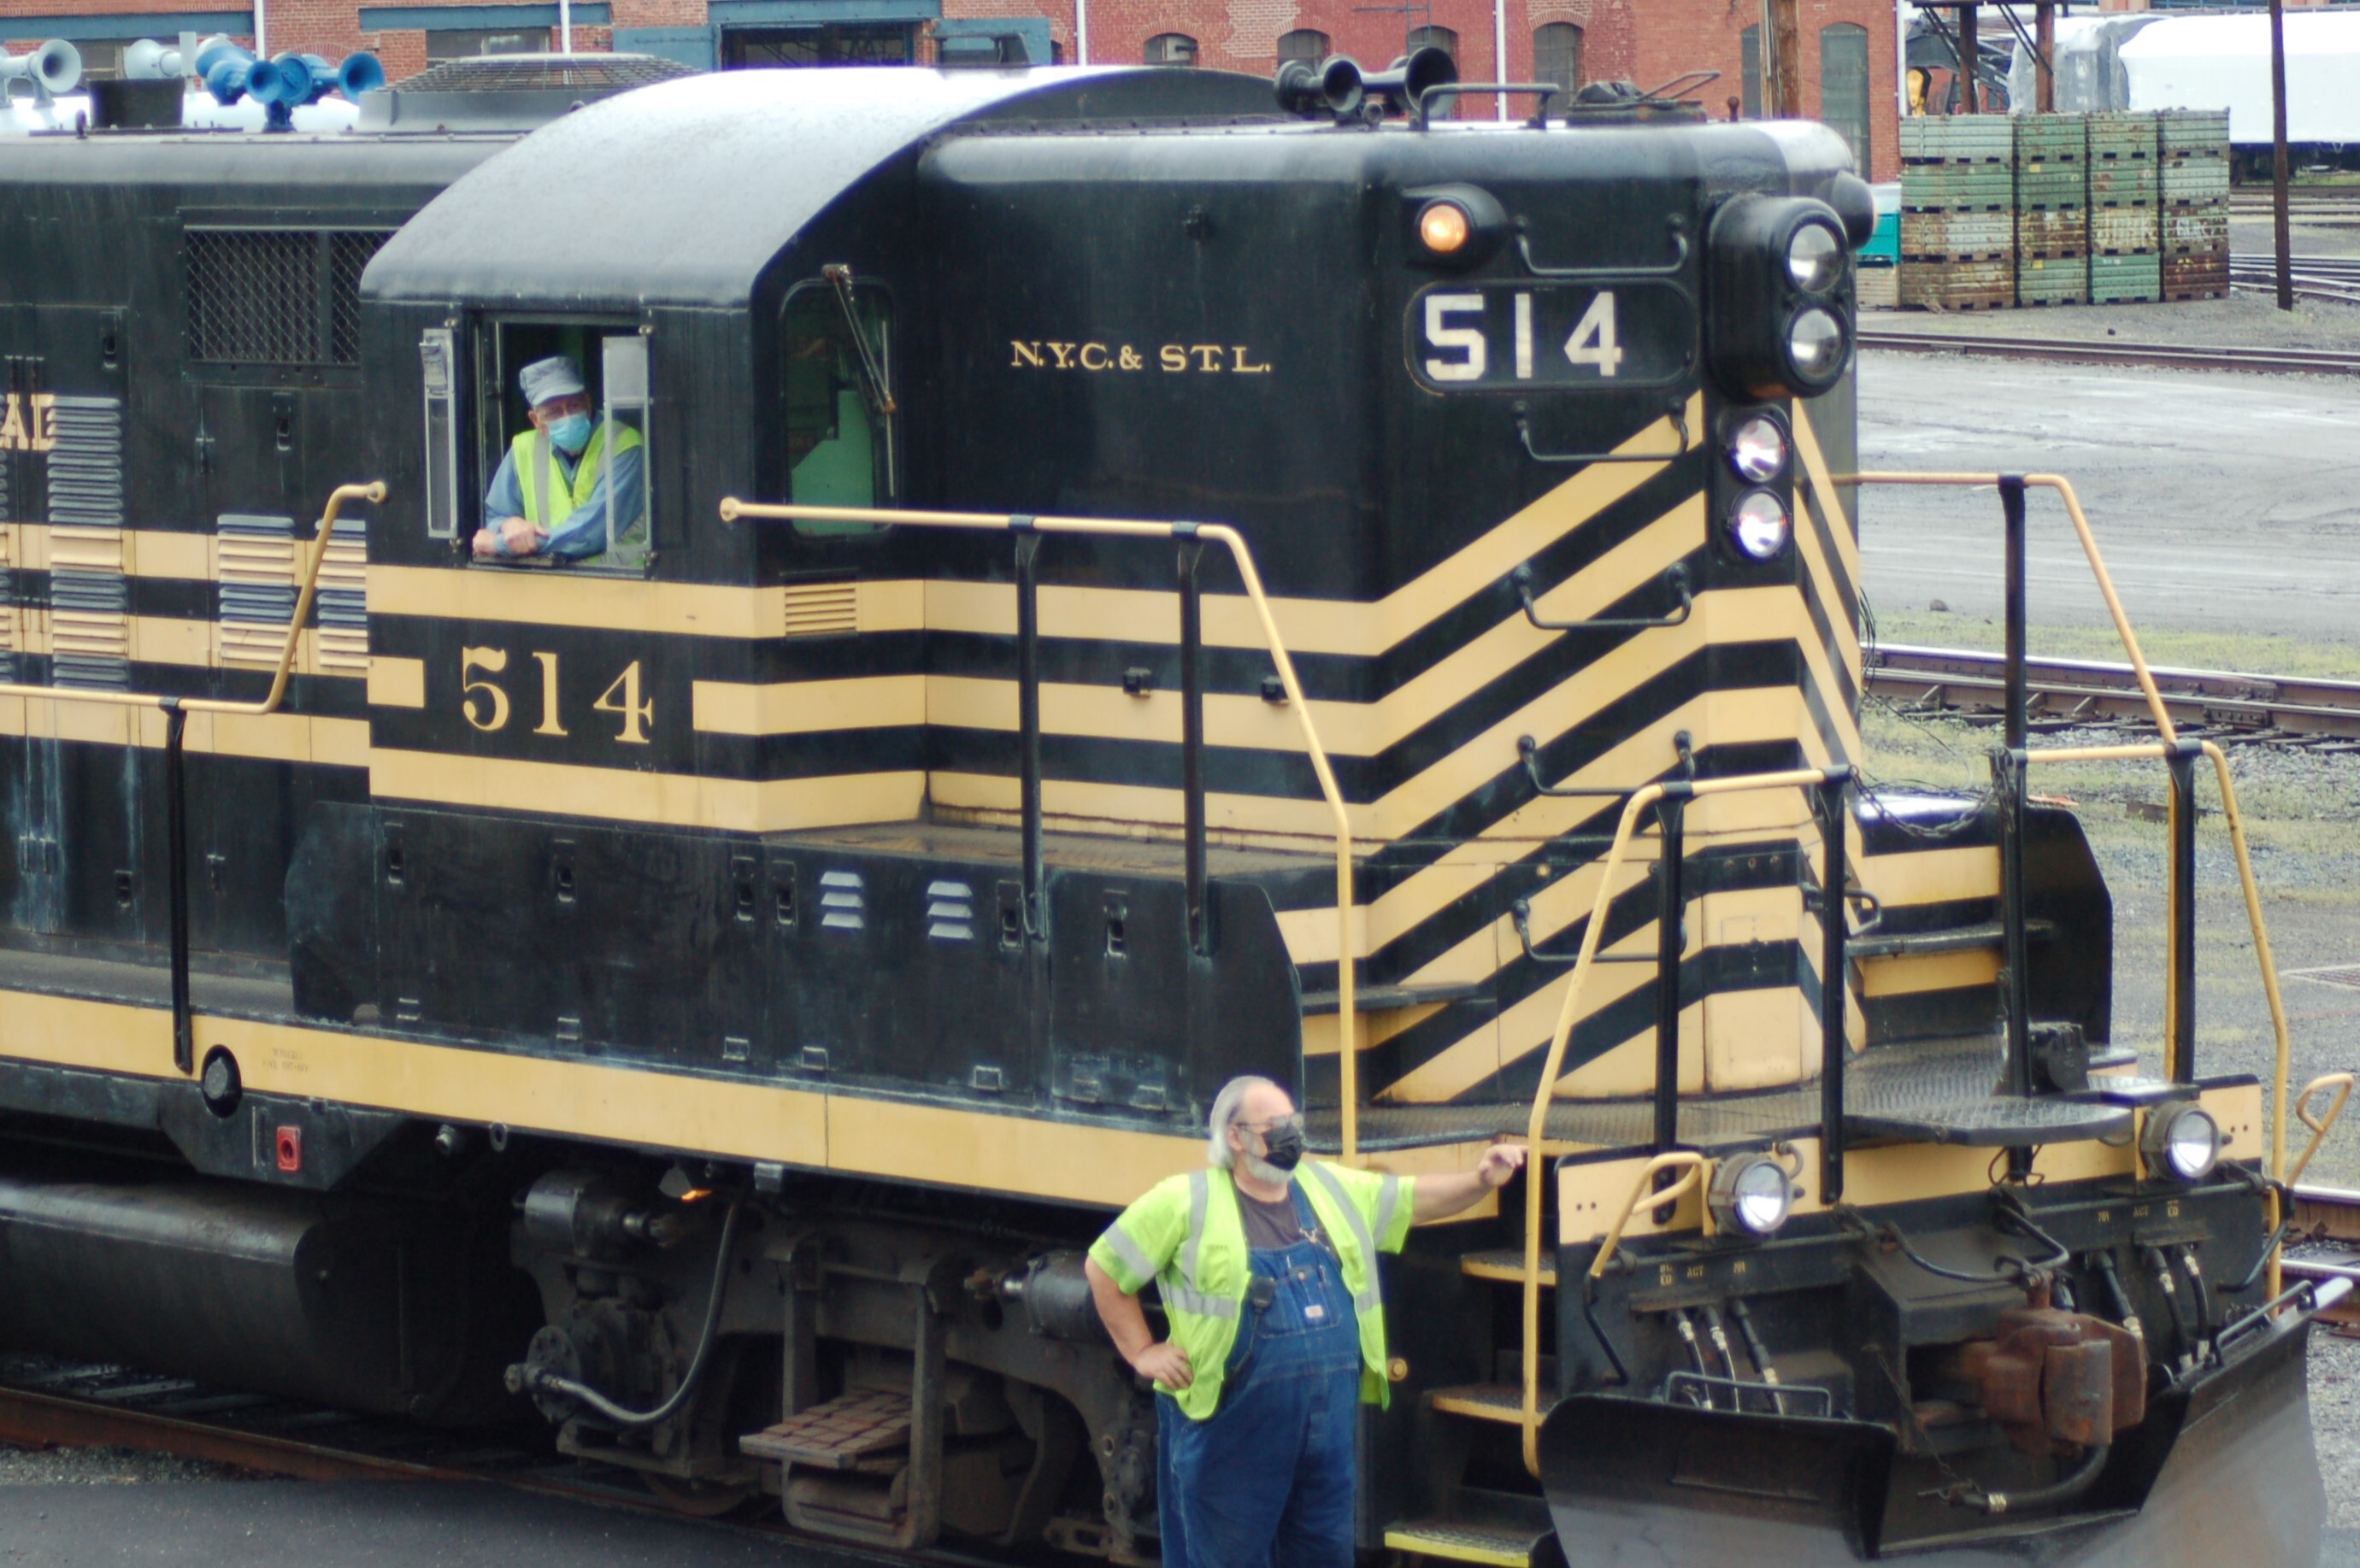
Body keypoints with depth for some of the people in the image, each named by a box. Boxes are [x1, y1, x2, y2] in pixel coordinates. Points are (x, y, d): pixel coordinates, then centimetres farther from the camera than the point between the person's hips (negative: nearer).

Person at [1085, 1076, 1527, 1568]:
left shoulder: (1335, 1190, 13)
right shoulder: (1186, 1202, -3)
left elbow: (1417, 1198, 15)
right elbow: (1104, 1269, 4)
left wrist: (1480, 1180, -3)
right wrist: (1143, 1352, 2)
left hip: (1330, 1429, 5)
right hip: (1233, 1430, -5)